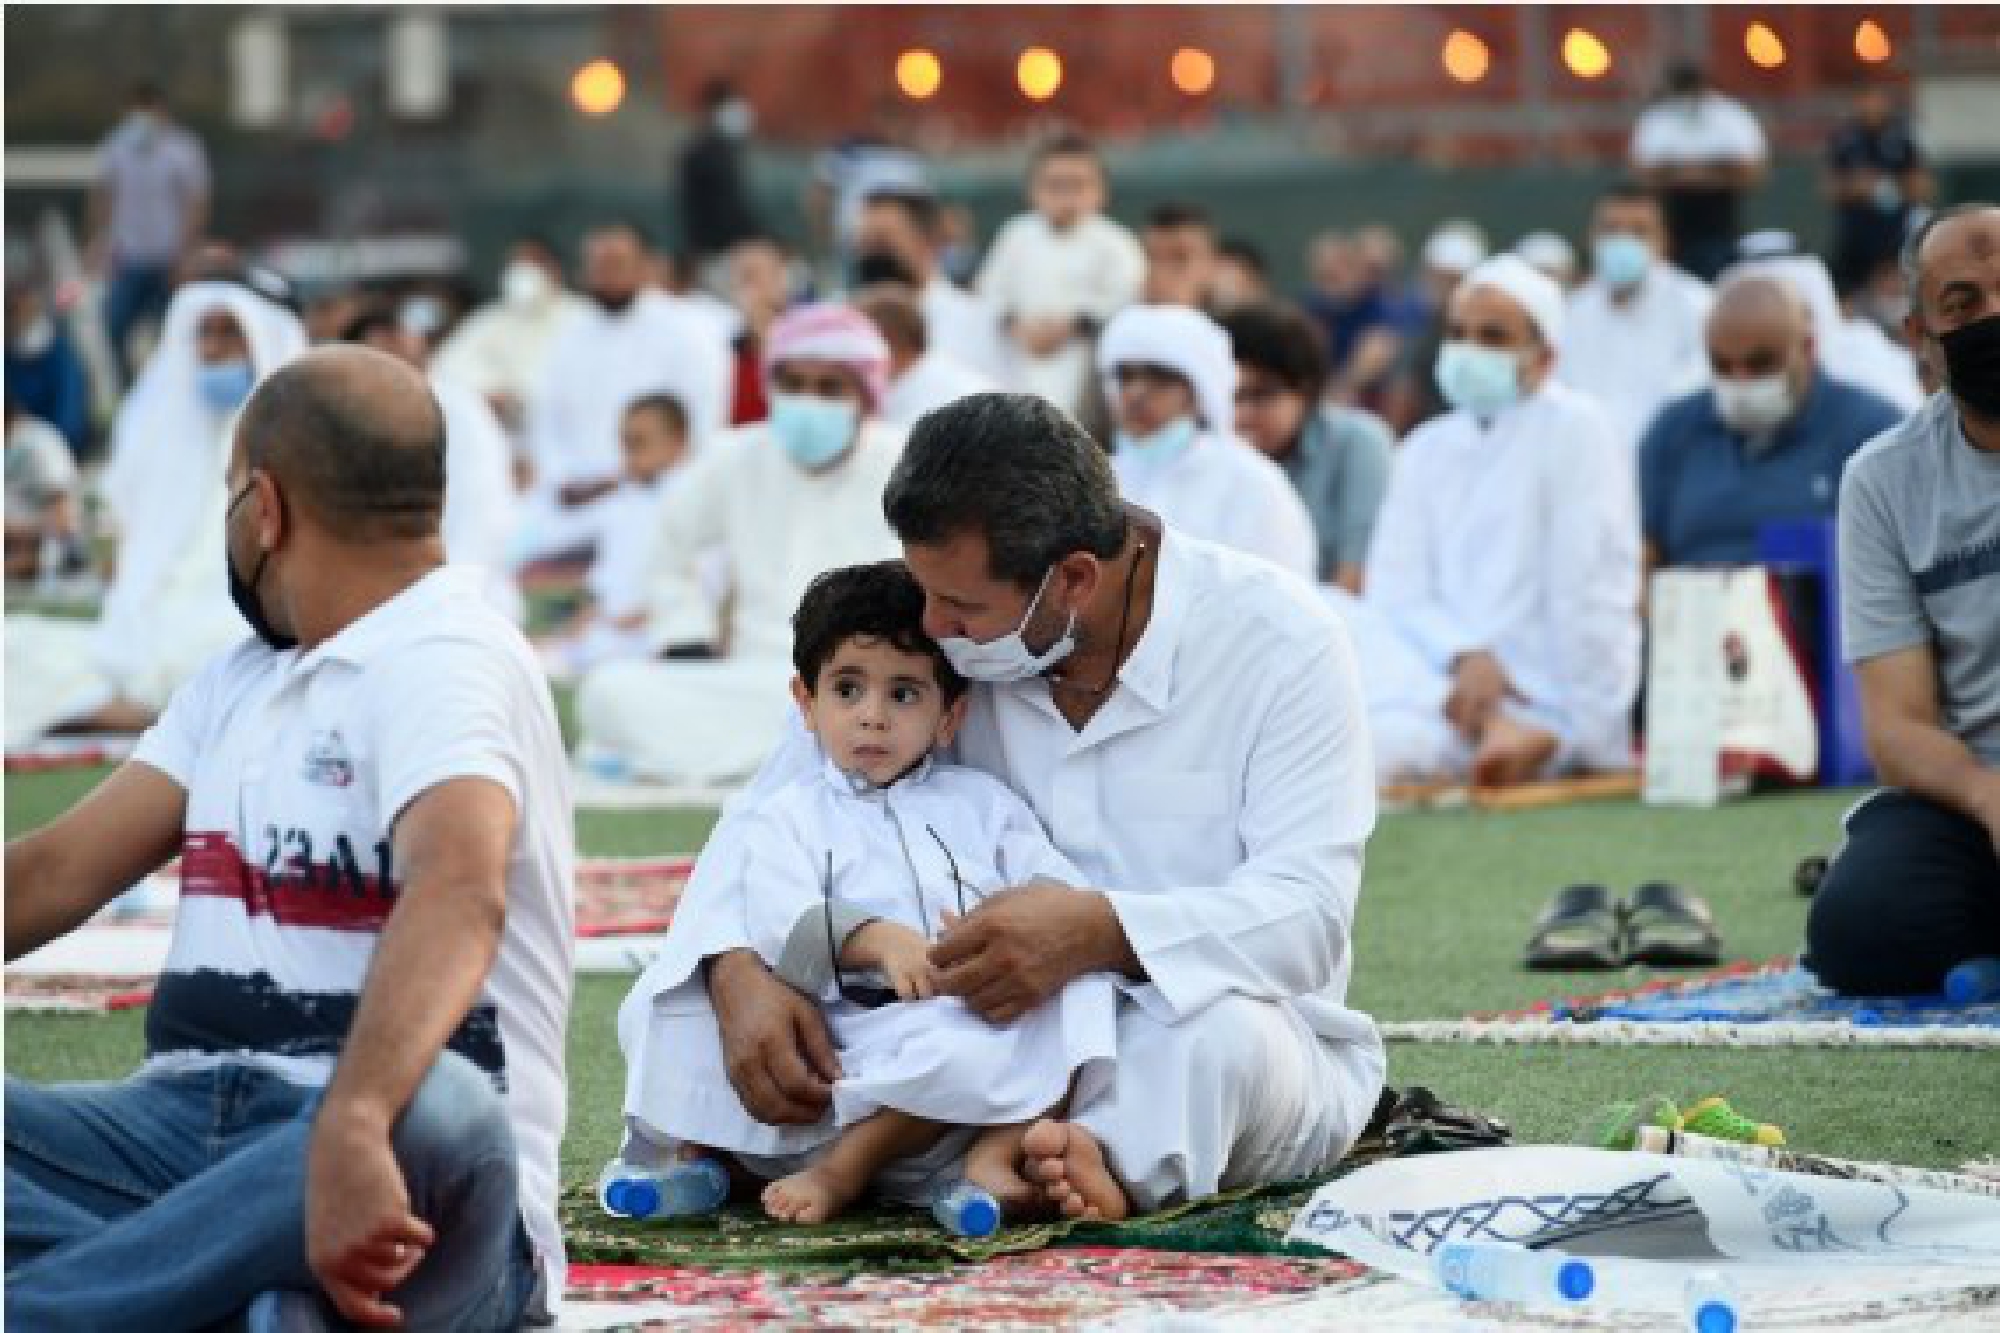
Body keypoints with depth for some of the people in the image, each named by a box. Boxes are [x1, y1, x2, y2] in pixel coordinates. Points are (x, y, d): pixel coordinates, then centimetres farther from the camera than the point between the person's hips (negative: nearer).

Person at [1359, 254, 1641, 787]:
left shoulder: (1576, 431, -1)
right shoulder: (1426, 448, 17)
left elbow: (1592, 599, -8)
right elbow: (1396, 590, 6)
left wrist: (1558, 733, -15)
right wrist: (1465, 656, -14)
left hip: (1539, 703, -6)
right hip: (1443, 678, 6)